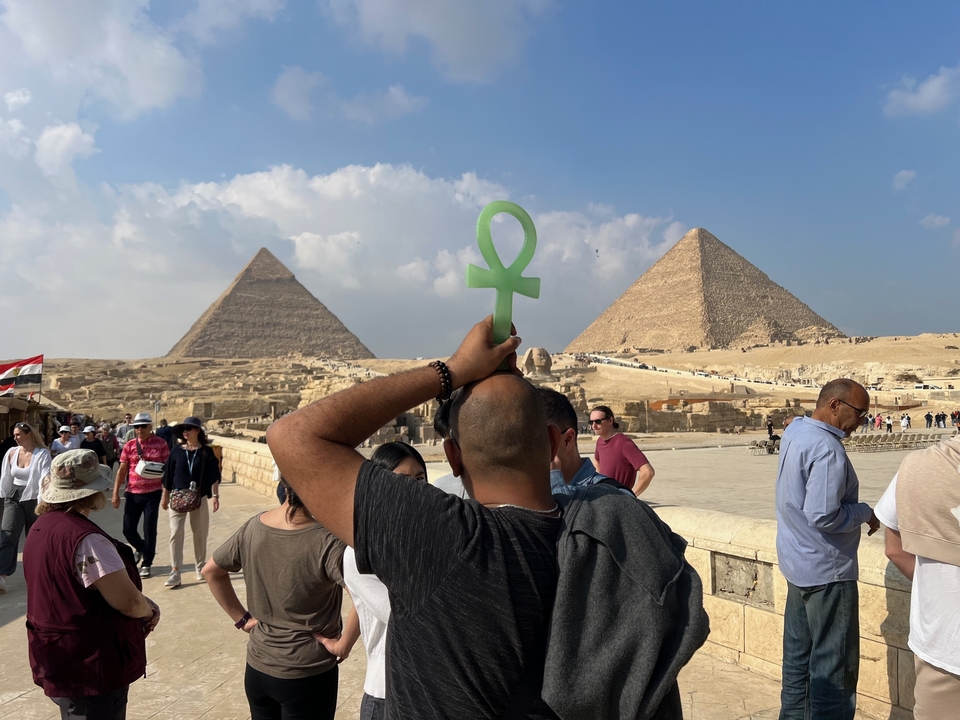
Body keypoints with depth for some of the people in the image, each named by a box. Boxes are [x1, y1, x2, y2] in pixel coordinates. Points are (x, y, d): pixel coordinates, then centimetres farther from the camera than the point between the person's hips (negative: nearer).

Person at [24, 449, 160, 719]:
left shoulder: (42, 526, 2)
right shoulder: (85, 538, -28)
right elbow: (128, 602, -28)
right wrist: (151, 611, -6)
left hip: (58, 662, 9)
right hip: (90, 669, -9)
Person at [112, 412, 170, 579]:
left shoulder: (160, 444, -3)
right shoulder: (129, 446, 2)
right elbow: (122, 470, 5)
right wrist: (116, 493, 0)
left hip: (153, 493, -2)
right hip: (132, 494, 3)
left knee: (149, 529, 0)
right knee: (128, 529, 8)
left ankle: (146, 564, 15)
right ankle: (140, 548, 39)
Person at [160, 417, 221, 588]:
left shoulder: (206, 452, -3)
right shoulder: (177, 451, 1)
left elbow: (214, 475, -3)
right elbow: (168, 475, 6)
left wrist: (215, 495, -8)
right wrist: (165, 496, 7)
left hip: (199, 498, 0)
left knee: (200, 533, 9)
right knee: (175, 534, -5)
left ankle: (200, 567, 25)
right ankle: (175, 572, -3)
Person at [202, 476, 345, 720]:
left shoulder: (253, 527, -6)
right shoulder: (327, 541, -25)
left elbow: (210, 570, 9)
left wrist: (242, 618, 9)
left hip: (257, 668, 5)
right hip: (308, 674, -5)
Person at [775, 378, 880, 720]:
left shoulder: (794, 430, 4)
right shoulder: (827, 450, -25)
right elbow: (823, 516, -27)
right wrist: (865, 512, -12)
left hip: (797, 564, 9)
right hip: (827, 571, -9)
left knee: (798, 654, 19)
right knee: (835, 666, 3)